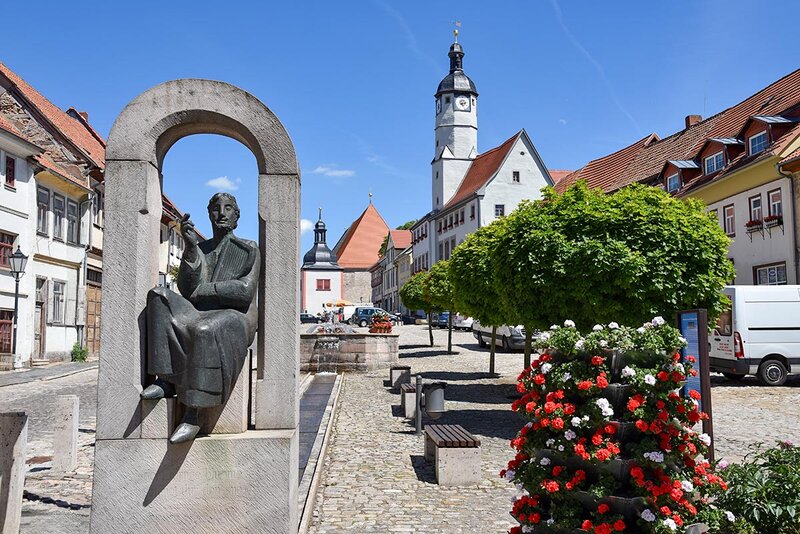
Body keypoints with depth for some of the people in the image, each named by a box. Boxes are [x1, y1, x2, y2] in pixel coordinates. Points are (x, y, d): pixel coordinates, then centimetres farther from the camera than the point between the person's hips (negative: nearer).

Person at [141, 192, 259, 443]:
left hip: (234, 320, -5)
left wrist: (202, 290, -7)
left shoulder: (249, 250, 6)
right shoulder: (198, 250, 17)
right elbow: (187, 290, -1)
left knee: (204, 332, -38)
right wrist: (191, 246, -12)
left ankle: (192, 415, -34)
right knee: (159, 297, -21)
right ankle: (166, 380, -27)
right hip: (200, 316, 5)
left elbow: (245, 291, -9)